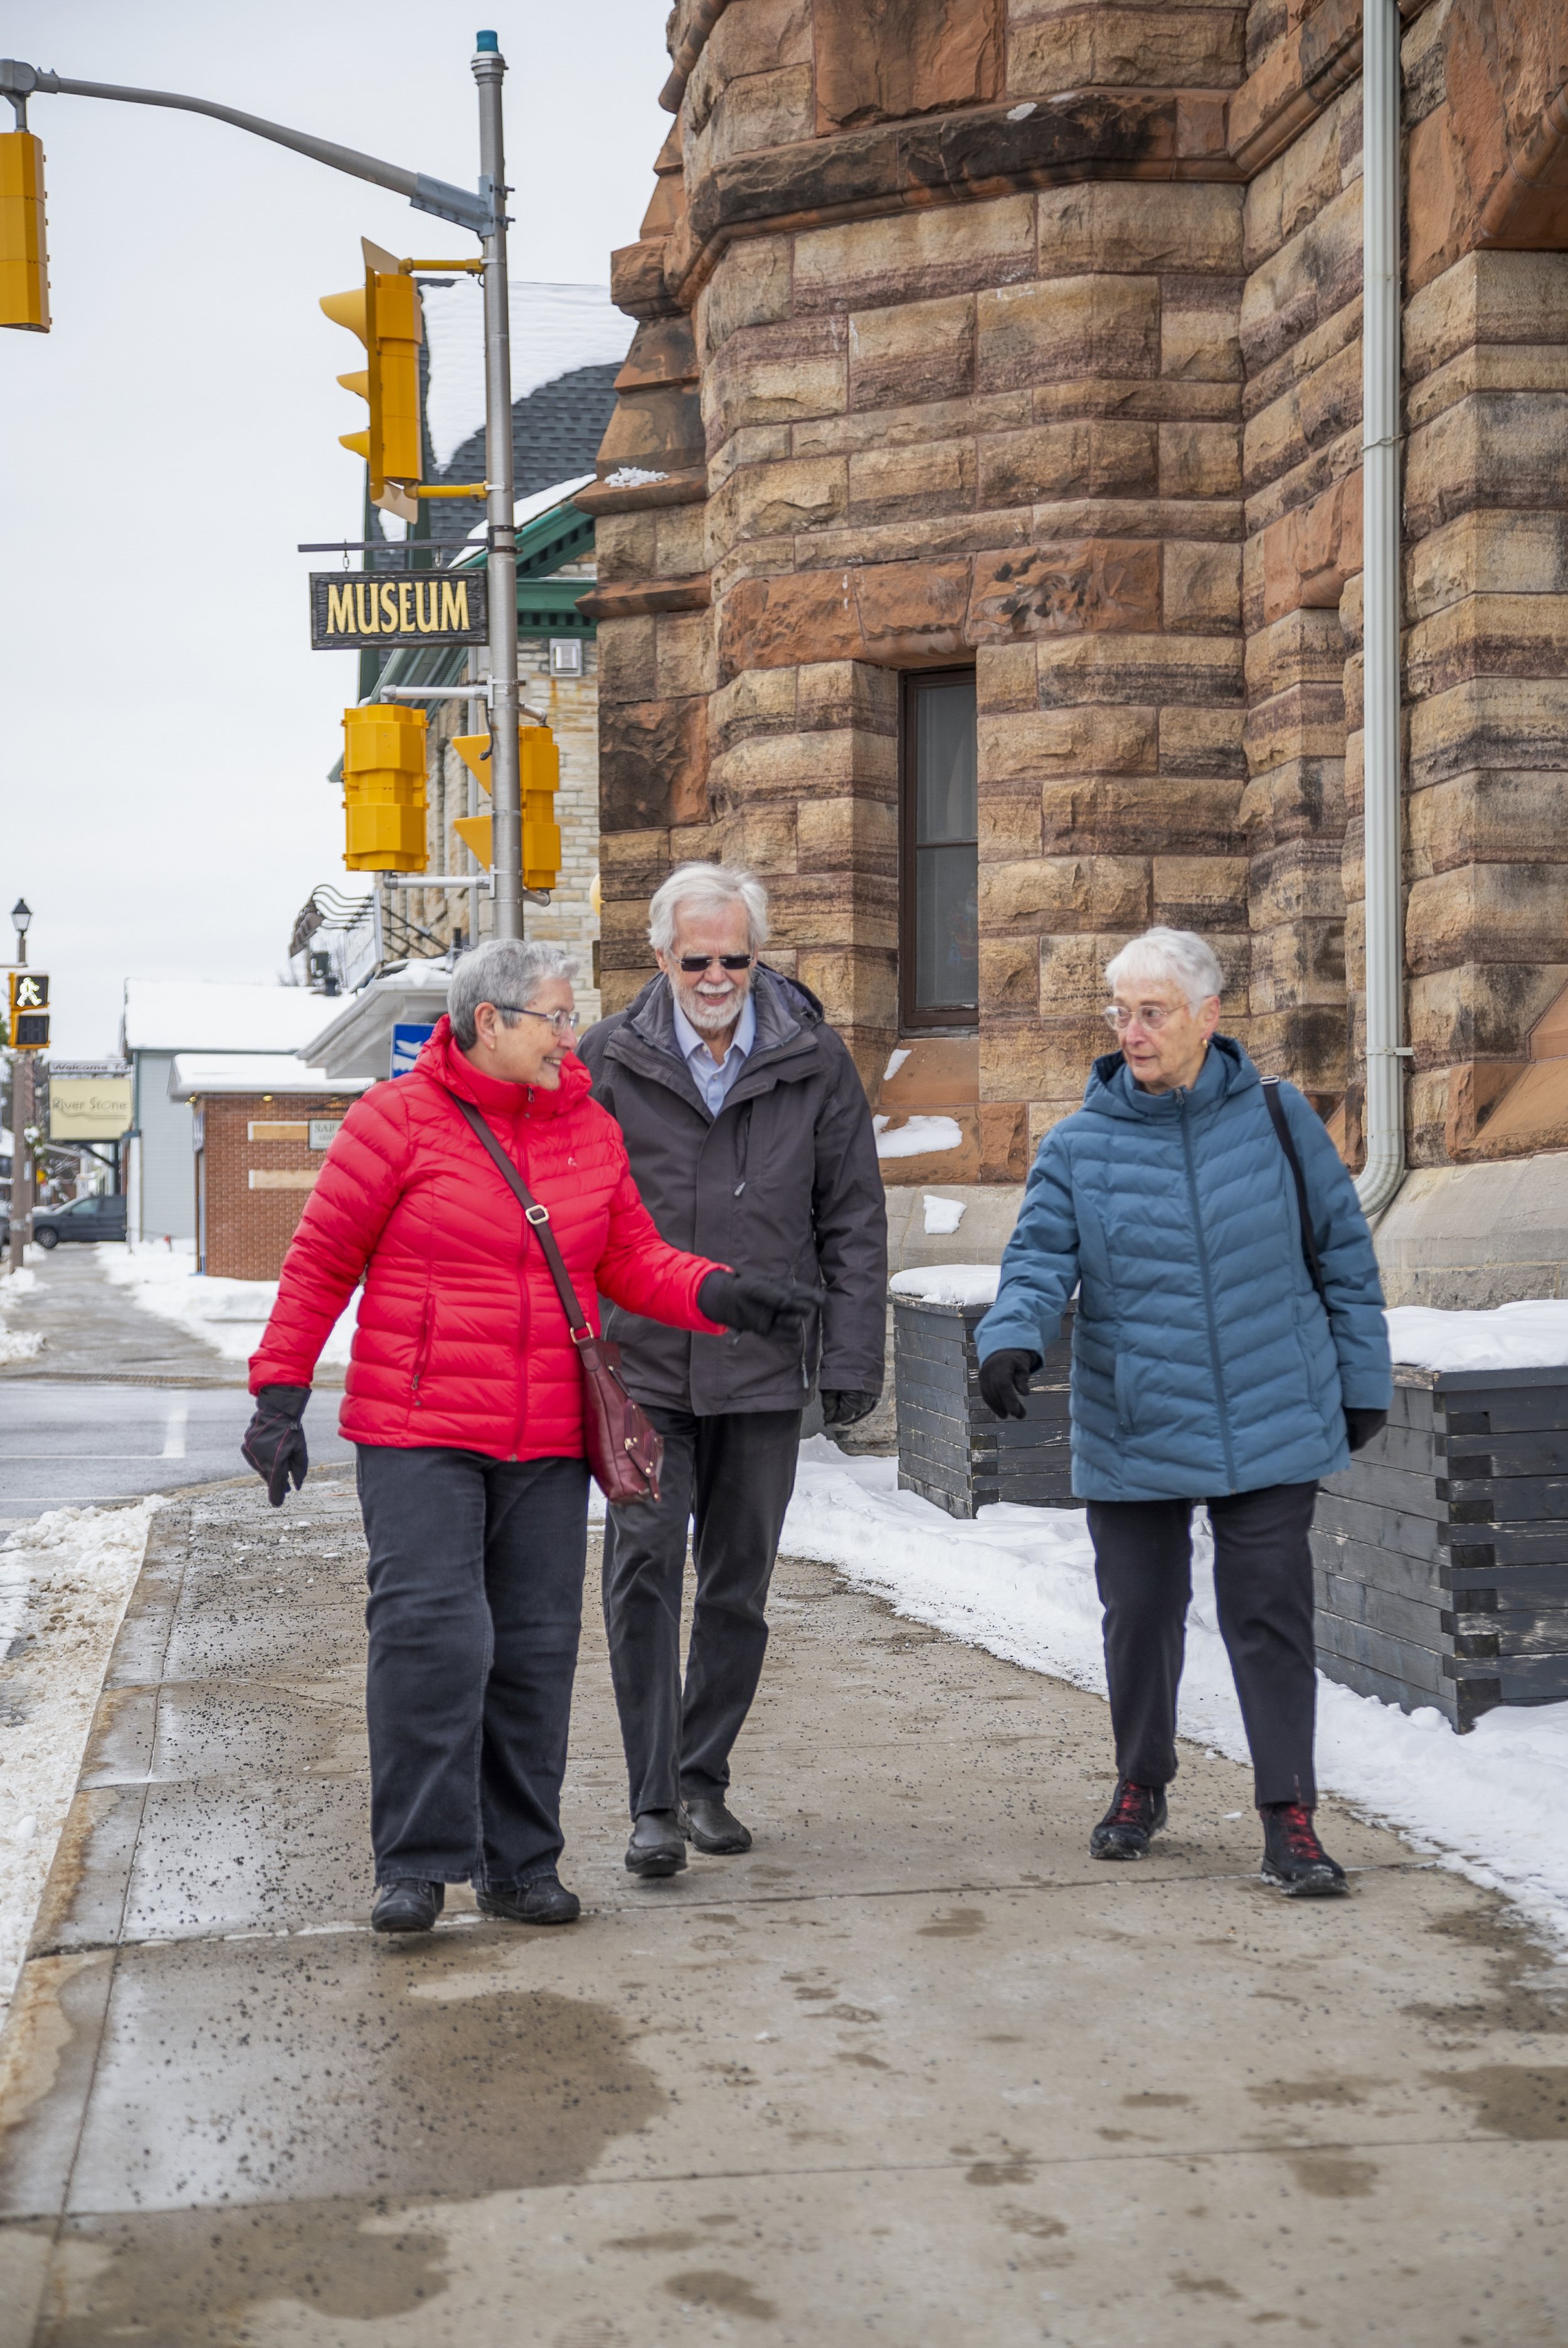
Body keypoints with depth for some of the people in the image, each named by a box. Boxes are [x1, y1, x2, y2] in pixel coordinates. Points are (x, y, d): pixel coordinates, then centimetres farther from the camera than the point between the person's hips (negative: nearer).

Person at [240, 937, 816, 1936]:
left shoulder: (590, 1128, 10)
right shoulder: (400, 1119, -3)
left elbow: (633, 1258, 10)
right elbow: (321, 1262, 0)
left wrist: (721, 1294, -8)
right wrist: (281, 1394, -3)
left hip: (548, 1441, 5)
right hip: (418, 1433, -4)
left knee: (537, 1649, 6)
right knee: (431, 1633, -13)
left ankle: (519, 1863, 18)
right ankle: (416, 1863, -1)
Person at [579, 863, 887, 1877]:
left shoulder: (814, 1060, 2)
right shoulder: (607, 1062, 0)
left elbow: (854, 1219, 5)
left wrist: (854, 1357, 0)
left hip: (765, 1370, 2)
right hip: (642, 1368, -1)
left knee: (739, 1586, 10)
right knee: (644, 1573, -8)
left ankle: (705, 1780, 25)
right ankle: (654, 1803, 0)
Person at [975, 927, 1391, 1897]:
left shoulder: (1277, 1118, 1)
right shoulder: (1078, 1147, 0)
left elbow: (1344, 1252, 8)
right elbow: (1040, 1262, -5)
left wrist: (1362, 1380, 9)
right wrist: (1012, 1340, -26)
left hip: (1270, 1425, -1)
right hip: (1132, 1433, 1)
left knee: (1271, 1615, -2)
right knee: (1141, 1614, 11)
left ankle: (1290, 1818, 6)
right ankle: (1142, 1785, 33)